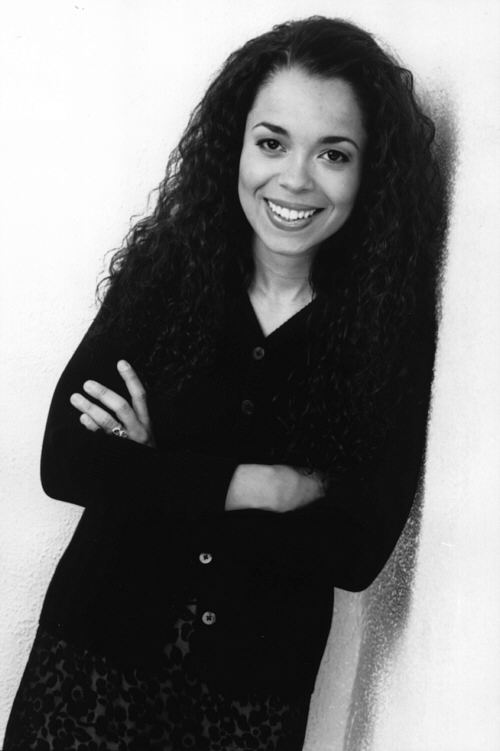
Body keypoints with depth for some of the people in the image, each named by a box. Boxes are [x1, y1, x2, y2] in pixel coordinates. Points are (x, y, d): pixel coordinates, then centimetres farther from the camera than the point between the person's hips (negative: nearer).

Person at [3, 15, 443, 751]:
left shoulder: (392, 322, -11)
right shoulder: (163, 269, -8)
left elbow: (360, 549, -15)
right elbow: (65, 459, -14)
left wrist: (154, 479, -16)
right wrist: (259, 486, -21)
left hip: (253, 688, 0)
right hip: (101, 653, 1)